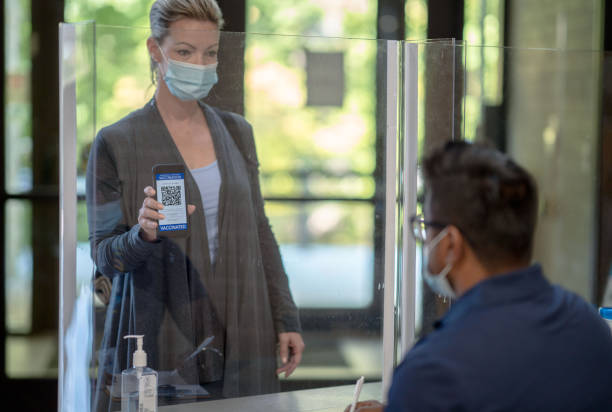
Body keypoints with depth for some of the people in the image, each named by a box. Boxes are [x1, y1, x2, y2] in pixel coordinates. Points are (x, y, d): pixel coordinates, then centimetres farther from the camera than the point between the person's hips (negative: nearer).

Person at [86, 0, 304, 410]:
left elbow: (259, 234, 14)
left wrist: (285, 318, 9)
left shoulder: (236, 132, 11)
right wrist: (143, 234, -24)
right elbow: (104, 256, -3)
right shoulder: (116, 143, -3)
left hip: (239, 342, 4)